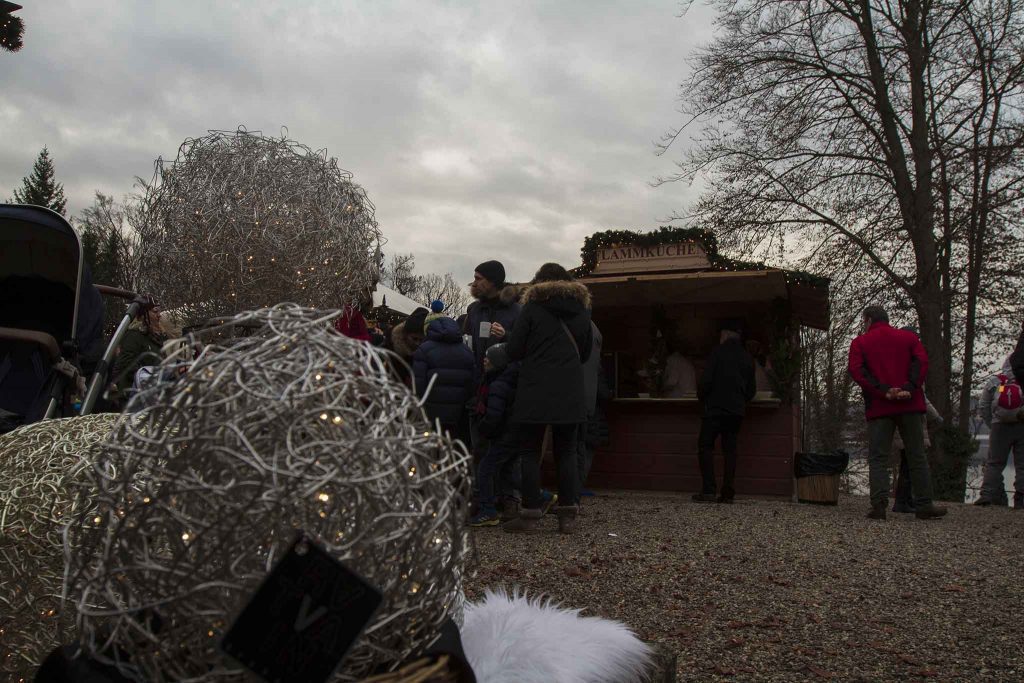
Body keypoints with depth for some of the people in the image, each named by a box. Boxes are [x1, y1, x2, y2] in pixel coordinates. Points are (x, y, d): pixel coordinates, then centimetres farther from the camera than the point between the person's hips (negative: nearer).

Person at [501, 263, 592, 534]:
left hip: (535, 392, -4)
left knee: (531, 453, 2)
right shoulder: (582, 310, 11)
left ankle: (530, 514, 1)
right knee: (566, 453, 8)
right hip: (570, 394, 4)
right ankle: (567, 516, 6)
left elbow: (513, 350, -4)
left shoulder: (533, 307, -4)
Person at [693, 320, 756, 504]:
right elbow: (751, 389, 15)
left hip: (716, 408, -5)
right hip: (737, 410, 5)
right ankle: (728, 493, 2)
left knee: (705, 446, -1)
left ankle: (708, 490, -12)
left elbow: (706, 380, -11)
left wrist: (702, 398, 5)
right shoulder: (747, 358, 11)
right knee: (730, 450, 7)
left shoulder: (719, 352, -6)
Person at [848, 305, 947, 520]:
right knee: (916, 457, 8)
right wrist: (909, 389, -14)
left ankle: (879, 504, -15)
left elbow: (856, 370, -9)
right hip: (910, 406, 2)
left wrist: (883, 391, -14)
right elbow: (922, 361, -4)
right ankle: (924, 506, 8)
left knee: (878, 458, -1)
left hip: (878, 407, -2)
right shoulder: (909, 337, 13)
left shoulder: (860, 343, 7)